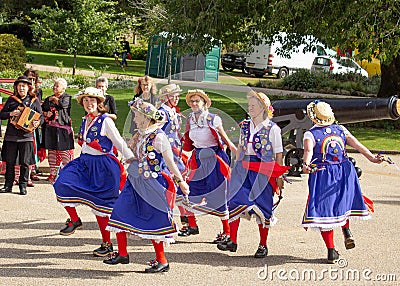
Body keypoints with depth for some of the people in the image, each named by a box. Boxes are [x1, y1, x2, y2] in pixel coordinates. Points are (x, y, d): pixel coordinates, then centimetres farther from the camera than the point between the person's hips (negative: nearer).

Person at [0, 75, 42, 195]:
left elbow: (41, 116, 7)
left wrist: (37, 122, -14)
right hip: (11, 135, 1)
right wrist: (11, 114, -11)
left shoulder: (34, 101, 7)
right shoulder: (11, 100, 10)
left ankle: (23, 186, 8)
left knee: (25, 163, 0)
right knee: (10, 162, 4)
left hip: (26, 135, -1)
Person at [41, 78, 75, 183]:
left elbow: (63, 104, -18)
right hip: (50, 128, 5)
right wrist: (46, 114, -3)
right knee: (51, 151, 7)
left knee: (64, 150, -7)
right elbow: (41, 110, 19)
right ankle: (53, 173, 13)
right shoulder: (48, 99, 17)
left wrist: (54, 99, -1)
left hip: (62, 127, -5)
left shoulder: (67, 97, 2)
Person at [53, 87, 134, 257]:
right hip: (84, 162, 7)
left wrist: (132, 160, -11)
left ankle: (107, 244, 10)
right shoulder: (85, 121, 11)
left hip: (102, 165, -7)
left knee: (99, 205, -3)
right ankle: (74, 220, 5)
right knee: (62, 184, -15)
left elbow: (119, 143, -10)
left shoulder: (105, 121, -11)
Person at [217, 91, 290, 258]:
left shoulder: (272, 128, -3)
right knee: (236, 201, -7)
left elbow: (278, 155, -2)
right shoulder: (245, 126, 11)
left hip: (263, 172, -4)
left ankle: (263, 245, 12)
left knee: (262, 206, 0)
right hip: (244, 169, 4)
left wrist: (279, 177, -3)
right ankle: (232, 240, -1)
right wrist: (236, 168, 14)